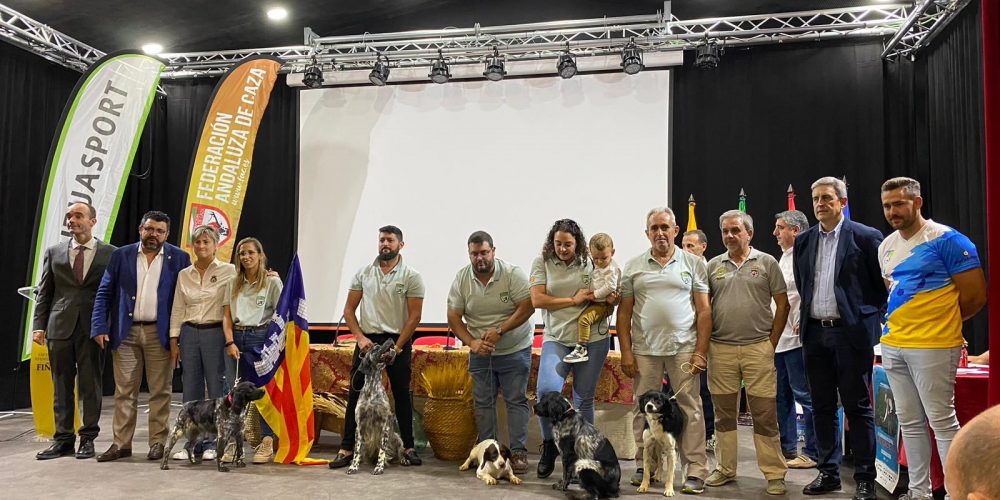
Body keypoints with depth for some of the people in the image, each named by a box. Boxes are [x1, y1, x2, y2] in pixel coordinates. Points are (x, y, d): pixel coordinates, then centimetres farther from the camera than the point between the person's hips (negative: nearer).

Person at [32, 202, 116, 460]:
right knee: (61, 386, 7)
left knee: (90, 385, 3)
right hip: (60, 327, 2)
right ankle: (63, 438, 16)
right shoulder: (54, 252, 11)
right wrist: (39, 325, 1)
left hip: (94, 329, -2)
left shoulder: (110, 254, 3)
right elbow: (43, 293, 10)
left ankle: (88, 438, 13)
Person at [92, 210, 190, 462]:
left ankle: (158, 442, 13)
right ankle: (121, 443, 15)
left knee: (160, 391, 5)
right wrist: (99, 327, -4)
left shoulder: (179, 258, 2)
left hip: (160, 334, -1)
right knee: (124, 391, 6)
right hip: (125, 333, 2)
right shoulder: (121, 256, 7)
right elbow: (104, 293, 6)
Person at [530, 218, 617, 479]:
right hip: (556, 339, -1)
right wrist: (574, 300, -12)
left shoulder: (590, 263, 5)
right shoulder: (542, 262, 1)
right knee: (547, 389, -19)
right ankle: (549, 444, 7)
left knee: (584, 399, 9)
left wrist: (612, 300, -8)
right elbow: (537, 300, -9)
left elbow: (605, 297, 16)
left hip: (593, 339, 1)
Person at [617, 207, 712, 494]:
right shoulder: (633, 266, 8)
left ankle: (695, 471, 7)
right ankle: (644, 466, 20)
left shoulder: (693, 264, 5)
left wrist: (701, 351, -5)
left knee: (689, 409, 0)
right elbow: (624, 313, 8)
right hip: (644, 349, 2)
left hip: (684, 349, -1)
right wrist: (626, 352, 1)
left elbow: (704, 311, 3)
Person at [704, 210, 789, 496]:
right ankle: (725, 469, 21)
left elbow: (782, 305, 3)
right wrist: (706, 344, 5)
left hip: (758, 348, -2)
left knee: (765, 413, 1)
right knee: (724, 412, 10)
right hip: (721, 350, 2)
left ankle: (774, 474, 12)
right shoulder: (713, 266, 9)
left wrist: (771, 343, 0)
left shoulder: (766, 263, 3)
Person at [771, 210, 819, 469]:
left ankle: (812, 452, 7)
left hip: (796, 338, -10)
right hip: (778, 338, 10)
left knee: (804, 395, -3)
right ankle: (787, 449, 25)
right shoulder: (784, 257, 19)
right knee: (783, 396, 15)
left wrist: (804, 322, -22)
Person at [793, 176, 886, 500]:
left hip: (851, 333, -5)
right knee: (822, 406, 11)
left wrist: (869, 319, -3)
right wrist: (806, 317, 12)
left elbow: (883, 285, -1)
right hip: (814, 333, 5)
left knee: (857, 407, 2)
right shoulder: (803, 241, 11)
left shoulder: (866, 237, -4)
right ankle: (828, 472, 22)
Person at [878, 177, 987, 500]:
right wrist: (899, 319, 10)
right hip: (892, 345, 7)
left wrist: (937, 322, 3)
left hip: (933, 346, -7)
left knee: (942, 421, -3)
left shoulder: (946, 240, -9)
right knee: (909, 422, 12)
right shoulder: (886, 246, 12)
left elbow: (975, 295, -8)